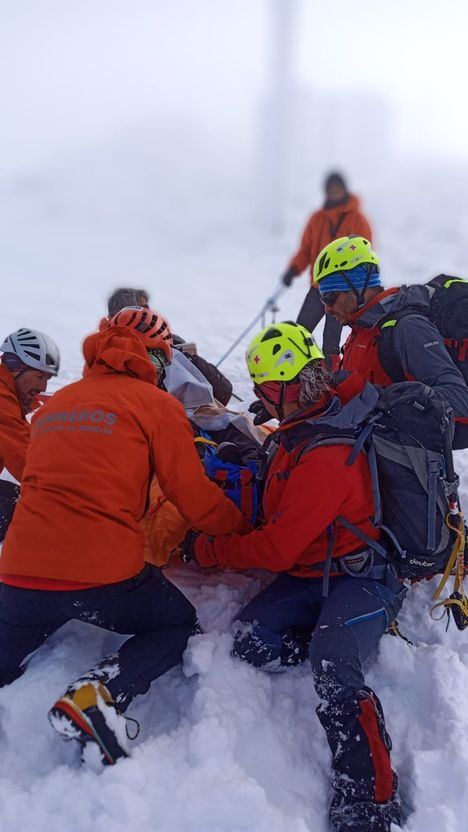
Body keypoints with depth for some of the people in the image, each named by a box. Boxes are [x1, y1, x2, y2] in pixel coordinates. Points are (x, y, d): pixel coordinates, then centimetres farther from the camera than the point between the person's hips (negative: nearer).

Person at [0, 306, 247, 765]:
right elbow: (196, 499, 0)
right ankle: (98, 694, -3)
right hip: (104, 575, -5)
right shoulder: (156, 404, 0)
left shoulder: (53, 404, 17)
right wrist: (241, 524, 20)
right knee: (178, 623, 23)